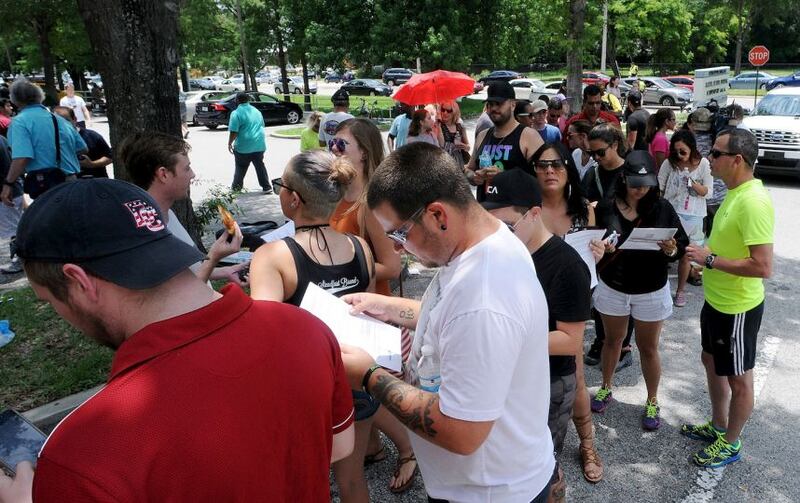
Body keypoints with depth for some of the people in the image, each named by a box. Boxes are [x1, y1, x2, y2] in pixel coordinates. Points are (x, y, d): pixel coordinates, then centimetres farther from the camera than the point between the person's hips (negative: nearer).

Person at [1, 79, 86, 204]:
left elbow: (22, 158, -19)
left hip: (45, 186, -7)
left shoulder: (20, 121, -6)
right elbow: (82, 149, 19)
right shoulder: (60, 120, 13)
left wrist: (8, 184, -11)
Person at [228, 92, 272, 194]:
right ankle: (267, 187, 7)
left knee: (241, 168, 8)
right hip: (259, 145, 5)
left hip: (244, 147, -5)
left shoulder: (236, 113, -10)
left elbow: (234, 132, -15)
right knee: (260, 166, 10)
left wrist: (229, 143, -2)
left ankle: (236, 187, 20)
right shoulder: (256, 111, 11)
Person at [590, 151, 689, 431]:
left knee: (648, 348, 11)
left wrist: (671, 250, -27)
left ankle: (652, 402, 30)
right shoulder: (607, 208, -8)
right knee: (613, 340, 20)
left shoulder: (662, 208, -10)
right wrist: (601, 247, -23)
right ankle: (606, 388, 41)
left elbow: (682, 244, -5)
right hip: (612, 288, 1)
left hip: (651, 292, -1)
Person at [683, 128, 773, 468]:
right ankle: (718, 426, 43)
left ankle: (730, 444, 30)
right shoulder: (735, 192, 4)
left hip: (738, 308, -10)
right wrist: (704, 252, 4)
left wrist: (709, 259, -24)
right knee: (712, 363, 24)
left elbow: (763, 266, -30)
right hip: (717, 299, 10)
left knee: (738, 378, 11)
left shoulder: (753, 202, -26)